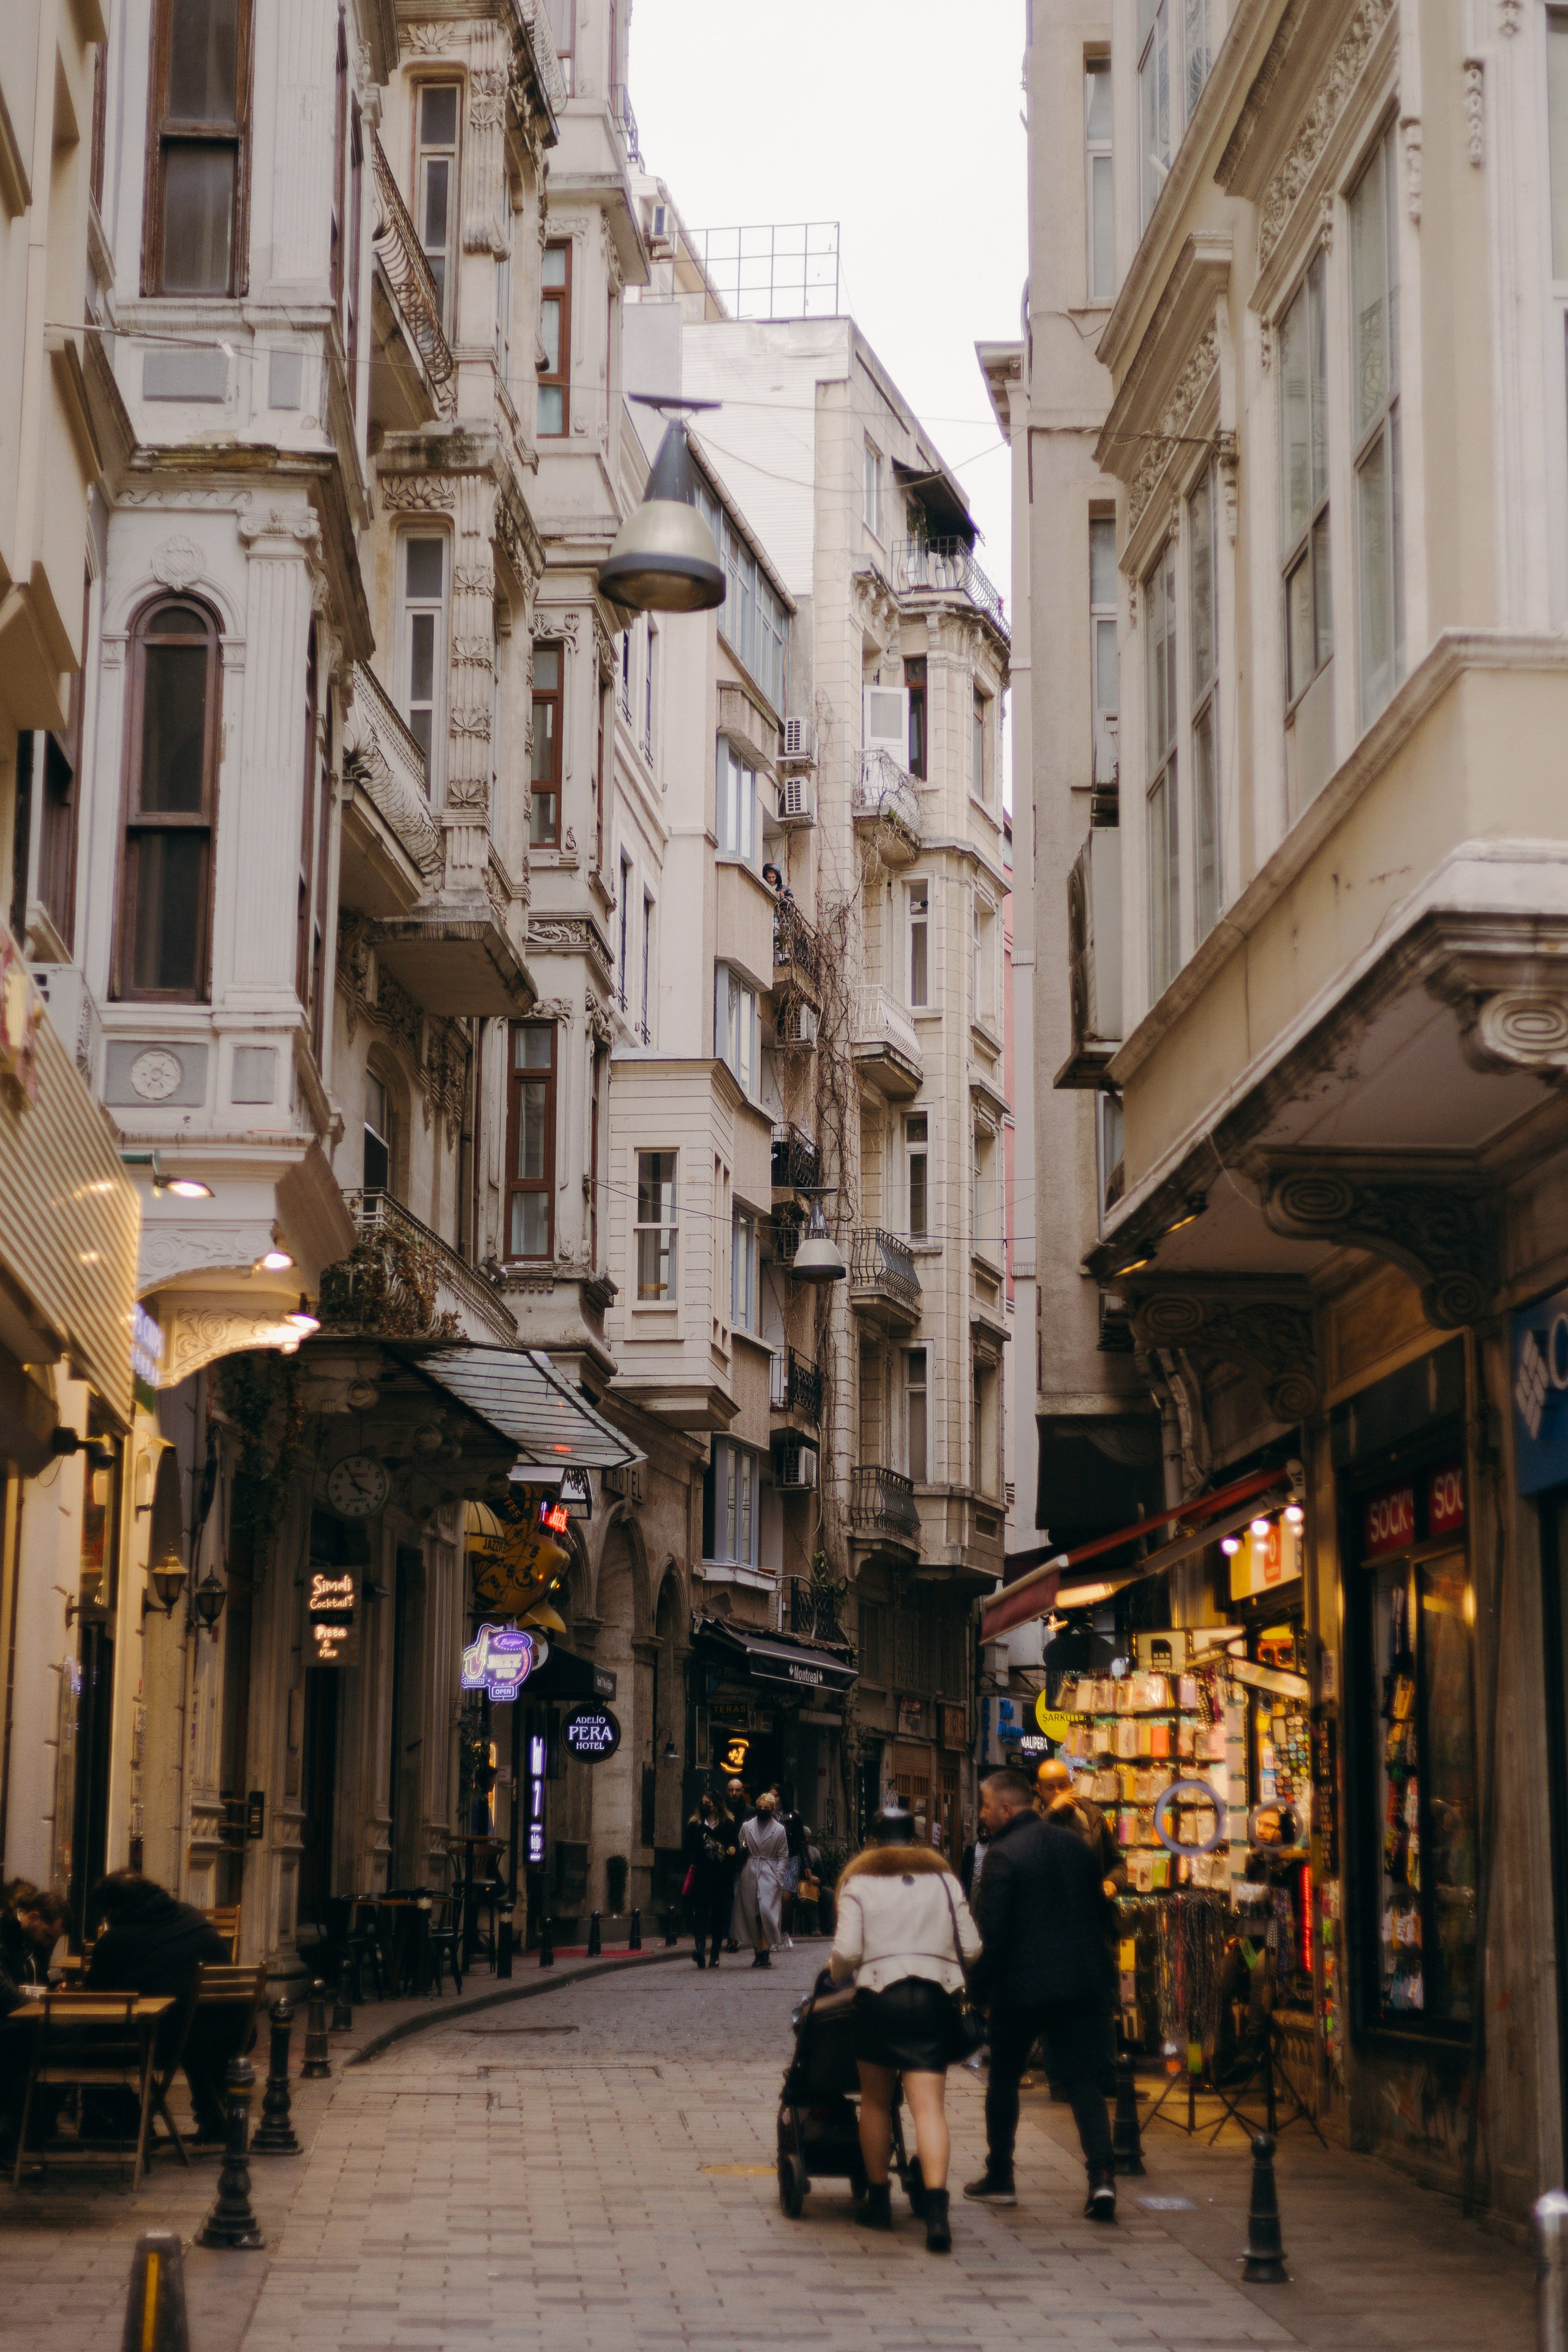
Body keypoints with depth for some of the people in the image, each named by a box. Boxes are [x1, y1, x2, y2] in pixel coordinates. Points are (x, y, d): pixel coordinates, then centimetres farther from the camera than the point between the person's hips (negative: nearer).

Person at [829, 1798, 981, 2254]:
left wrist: (836, 1974, 16)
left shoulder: (859, 1883, 4)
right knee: (929, 2105, -5)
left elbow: (846, 1951, -6)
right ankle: (936, 2207, -20)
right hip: (933, 1999, 1)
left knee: (876, 2101, 16)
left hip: (878, 1998, -1)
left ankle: (878, 2200, 21)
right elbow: (972, 1948, 7)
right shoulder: (944, 1880, 11)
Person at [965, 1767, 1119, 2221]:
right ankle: (1102, 2174, -13)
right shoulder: (1074, 1844, 8)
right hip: (1082, 1980, 5)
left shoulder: (1002, 1855, -13)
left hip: (1022, 1984, -5)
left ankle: (999, 2178, 21)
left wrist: (977, 1988, -5)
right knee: (1083, 2078, 4)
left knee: (1004, 2078, 13)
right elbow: (1099, 1908, 15)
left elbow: (990, 1932, -14)